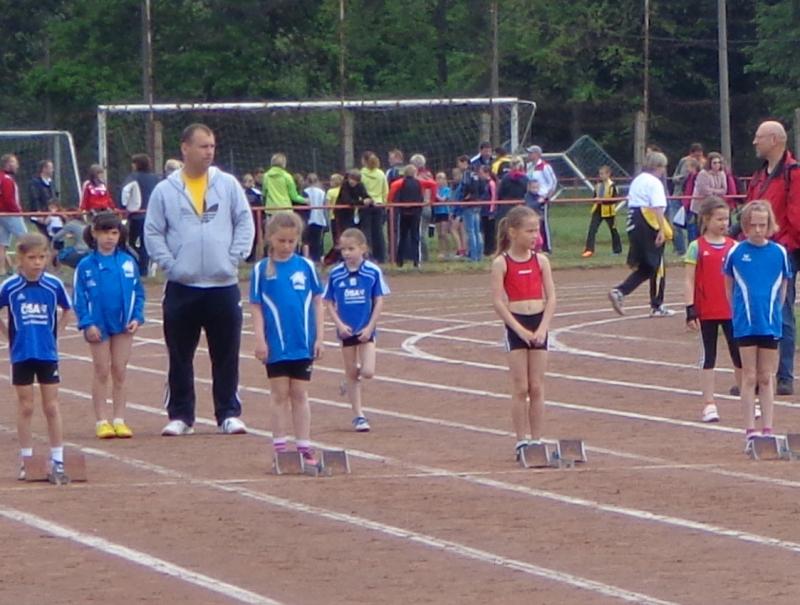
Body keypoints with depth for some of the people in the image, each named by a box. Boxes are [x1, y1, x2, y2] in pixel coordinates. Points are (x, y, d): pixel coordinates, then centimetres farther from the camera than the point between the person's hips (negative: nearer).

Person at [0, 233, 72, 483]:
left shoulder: (54, 285, -4)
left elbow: (67, 310, 13)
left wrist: (56, 333, 4)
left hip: (48, 353, 0)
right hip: (21, 355, 0)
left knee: (52, 407, 2)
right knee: (25, 407, 6)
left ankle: (57, 461, 4)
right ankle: (26, 460, 14)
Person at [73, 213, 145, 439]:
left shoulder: (128, 262, -1)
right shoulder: (86, 266, -6)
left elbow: (138, 292, 6)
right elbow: (79, 298, -4)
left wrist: (137, 318, -5)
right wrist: (87, 324, -12)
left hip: (123, 326, 2)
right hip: (99, 326, -2)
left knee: (119, 373, 6)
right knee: (102, 373, 4)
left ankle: (119, 420, 12)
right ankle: (101, 421, 8)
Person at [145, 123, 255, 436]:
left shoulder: (228, 185, 5)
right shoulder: (165, 190, 2)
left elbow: (245, 223, 6)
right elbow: (153, 233, 3)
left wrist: (235, 257, -3)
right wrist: (169, 264, -6)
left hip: (223, 285, 1)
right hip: (182, 287, -1)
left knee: (227, 355, 3)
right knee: (180, 357, 3)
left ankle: (228, 414, 11)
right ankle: (180, 416, 11)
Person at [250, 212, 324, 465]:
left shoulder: (306, 266, 1)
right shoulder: (261, 270, -3)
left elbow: (317, 302, 5)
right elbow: (256, 307, -2)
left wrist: (319, 337, 2)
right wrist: (260, 340, -7)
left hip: (303, 344, 1)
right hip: (275, 345, -1)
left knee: (300, 395, 8)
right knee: (280, 395, 4)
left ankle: (304, 446, 11)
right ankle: (279, 447, 9)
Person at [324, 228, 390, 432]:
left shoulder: (373, 272, -8)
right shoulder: (335, 274, -5)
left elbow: (379, 302, -4)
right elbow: (329, 302, 2)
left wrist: (370, 327, -10)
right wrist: (339, 324, -11)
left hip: (365, 329, -1)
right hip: (346, 330, 1)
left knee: (368, 372, -12)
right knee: (351, 374, 7)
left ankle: (351, 382, 23)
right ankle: (359, 416, 17)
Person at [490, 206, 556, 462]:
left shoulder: (541, 261, 4)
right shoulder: (501, 263, -6)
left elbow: (551, 297, 2)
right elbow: (498, 301, -10)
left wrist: (542, 328, -10)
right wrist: (521, 330, -14)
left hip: (538, 326, 3)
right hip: (515, 327, -3)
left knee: (537, 387, 5)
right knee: (520, 388, -2)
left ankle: (536, 440, 9)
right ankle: (522, 440, 3)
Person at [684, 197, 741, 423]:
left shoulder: (733, 246, 5)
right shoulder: (697, 247, -4)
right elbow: (689, 281, -6)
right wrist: (690, 310, -12)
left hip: (731, 310, 3)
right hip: (706, 311, -3)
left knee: (739, 355, 6)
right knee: (709, 356, 4)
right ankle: (709, 404, 8)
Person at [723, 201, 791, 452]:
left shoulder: (779, 252, -2)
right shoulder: (736, 253, -5)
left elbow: (782, 287, 9)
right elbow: (729, 287, 6)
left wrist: (773, 310, 6)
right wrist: (738, 313, 5)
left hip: (770, 324, 1)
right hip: (745, 325, -1)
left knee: (766, 378, 8)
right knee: (749, 377, 2)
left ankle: (768, 431, 11)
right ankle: (750, 433, 4)